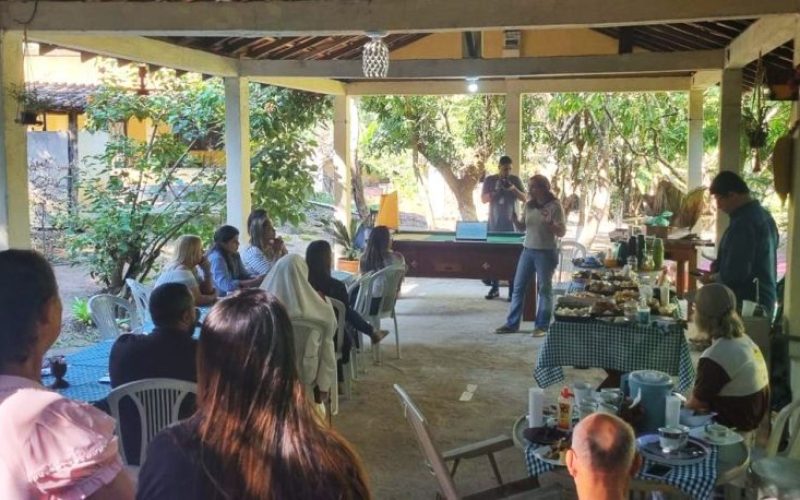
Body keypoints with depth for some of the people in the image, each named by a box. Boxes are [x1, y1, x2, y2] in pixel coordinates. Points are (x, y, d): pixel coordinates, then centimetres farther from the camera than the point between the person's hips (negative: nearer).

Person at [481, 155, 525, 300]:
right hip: (494, 224, 1)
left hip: (510, 224, -1)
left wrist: (513, 189, -17)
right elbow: (483, 199, -1)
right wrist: (495, 191, -17)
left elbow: (524, 198, 0)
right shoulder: (489, 180, 4)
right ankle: (495, 288, 12)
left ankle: (513, 291, -2)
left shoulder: (515, 179, 3)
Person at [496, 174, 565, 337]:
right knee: (518, 287, 7)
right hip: (528, 250, 6)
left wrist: (549, 224, -27)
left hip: (546, 252, -6)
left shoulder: (555, 206, -9)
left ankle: (542, 326, 9)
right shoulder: (529, 205, 8)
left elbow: (562, 232, -10)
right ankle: (512, 324, 14)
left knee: (544, 289, 2)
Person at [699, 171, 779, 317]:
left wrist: (712, 278, -7)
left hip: (744, 305, -10)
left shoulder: (743, 223, -21)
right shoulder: (763, 214, 11)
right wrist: (718, 266, 14)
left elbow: (735, 273, -24)